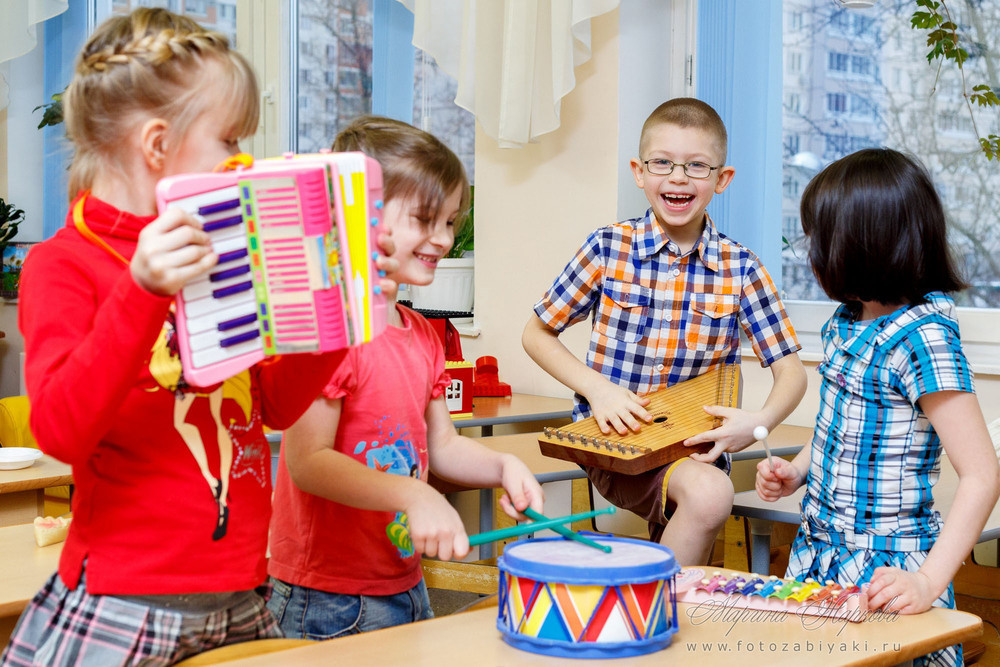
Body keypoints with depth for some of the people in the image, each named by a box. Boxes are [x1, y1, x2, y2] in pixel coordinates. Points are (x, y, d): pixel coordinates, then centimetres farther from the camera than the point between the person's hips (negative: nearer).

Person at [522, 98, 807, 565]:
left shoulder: (740, 268, 0)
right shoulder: (608, 248, -1)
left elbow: (791, 370, 2)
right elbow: (537, 334, 7)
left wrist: (759, 421, -19)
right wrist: (596, 387, -9)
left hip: (694, 446, 2)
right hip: (611, 439, -2)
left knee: (709, 490, -32)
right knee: (710, 492, -31)